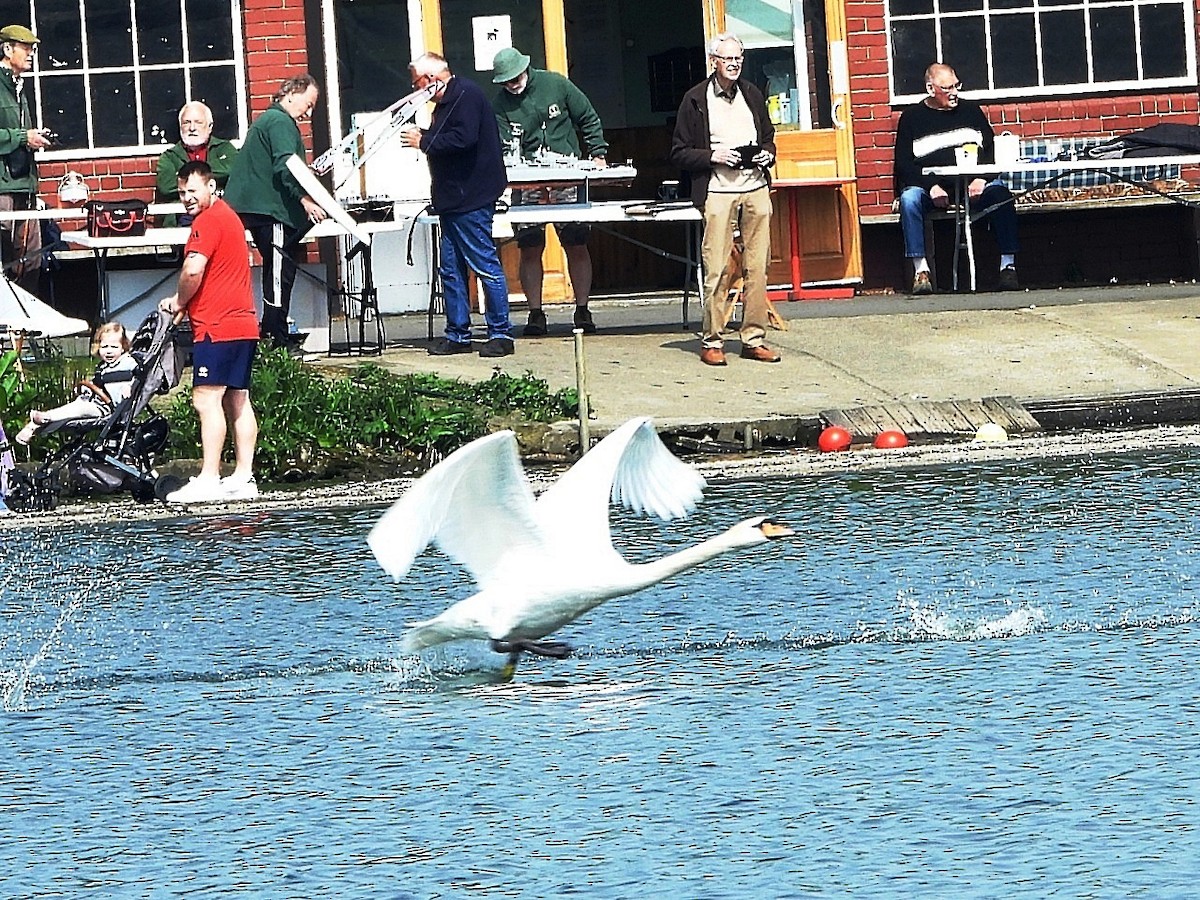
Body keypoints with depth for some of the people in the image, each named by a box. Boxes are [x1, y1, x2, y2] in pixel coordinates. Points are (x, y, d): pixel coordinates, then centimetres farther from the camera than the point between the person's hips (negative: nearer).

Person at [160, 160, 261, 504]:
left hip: (217, 327, -10)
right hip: (243, 324, 10)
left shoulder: (208, 220, -10)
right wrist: (187, 302, 14)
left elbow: (194, 269, -22)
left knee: (206, 398, -12)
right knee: (237, 401, 9)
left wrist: (178, 301, -5)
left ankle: (208, 480, -17)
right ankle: (243, 477, 9)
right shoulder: (228, 216, 21)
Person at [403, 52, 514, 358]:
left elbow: (463, 138, -25)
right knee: (451, 269, 11)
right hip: (453, 200, 11)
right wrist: (423, 137, 6)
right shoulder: (446, 101, 19)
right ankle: (458, 335, 17)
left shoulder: (466, 95, -13)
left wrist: (423, 142, -15)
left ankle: (501, 334, -5)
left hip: (471, 199, -11)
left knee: (485, 264, -8)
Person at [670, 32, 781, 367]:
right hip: (717, 191, -4)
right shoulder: (696, 100, 1)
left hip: (756, 187, 4)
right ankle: (712, 341, -1)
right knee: (717, 269, -7)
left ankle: (754, 338, 8)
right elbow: (679, 153, 1)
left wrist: (767, 155, 5)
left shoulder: (752, 95, 15)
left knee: (758, 267, 2)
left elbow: (768, 137, 27)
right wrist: (712, 156, -13)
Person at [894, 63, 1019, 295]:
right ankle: (920, 270, -36)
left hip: (972, 184, 1)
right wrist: (931, 187, -14)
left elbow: (992, 149, 11)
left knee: (1000, 193, -30)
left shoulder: (970, 110, 16)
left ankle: (1008, 265, -31)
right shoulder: (912, 117, 9)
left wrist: (981, 179, -9)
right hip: (930, 186, -1)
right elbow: (903, 164, 2)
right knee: (909, 199, -34)